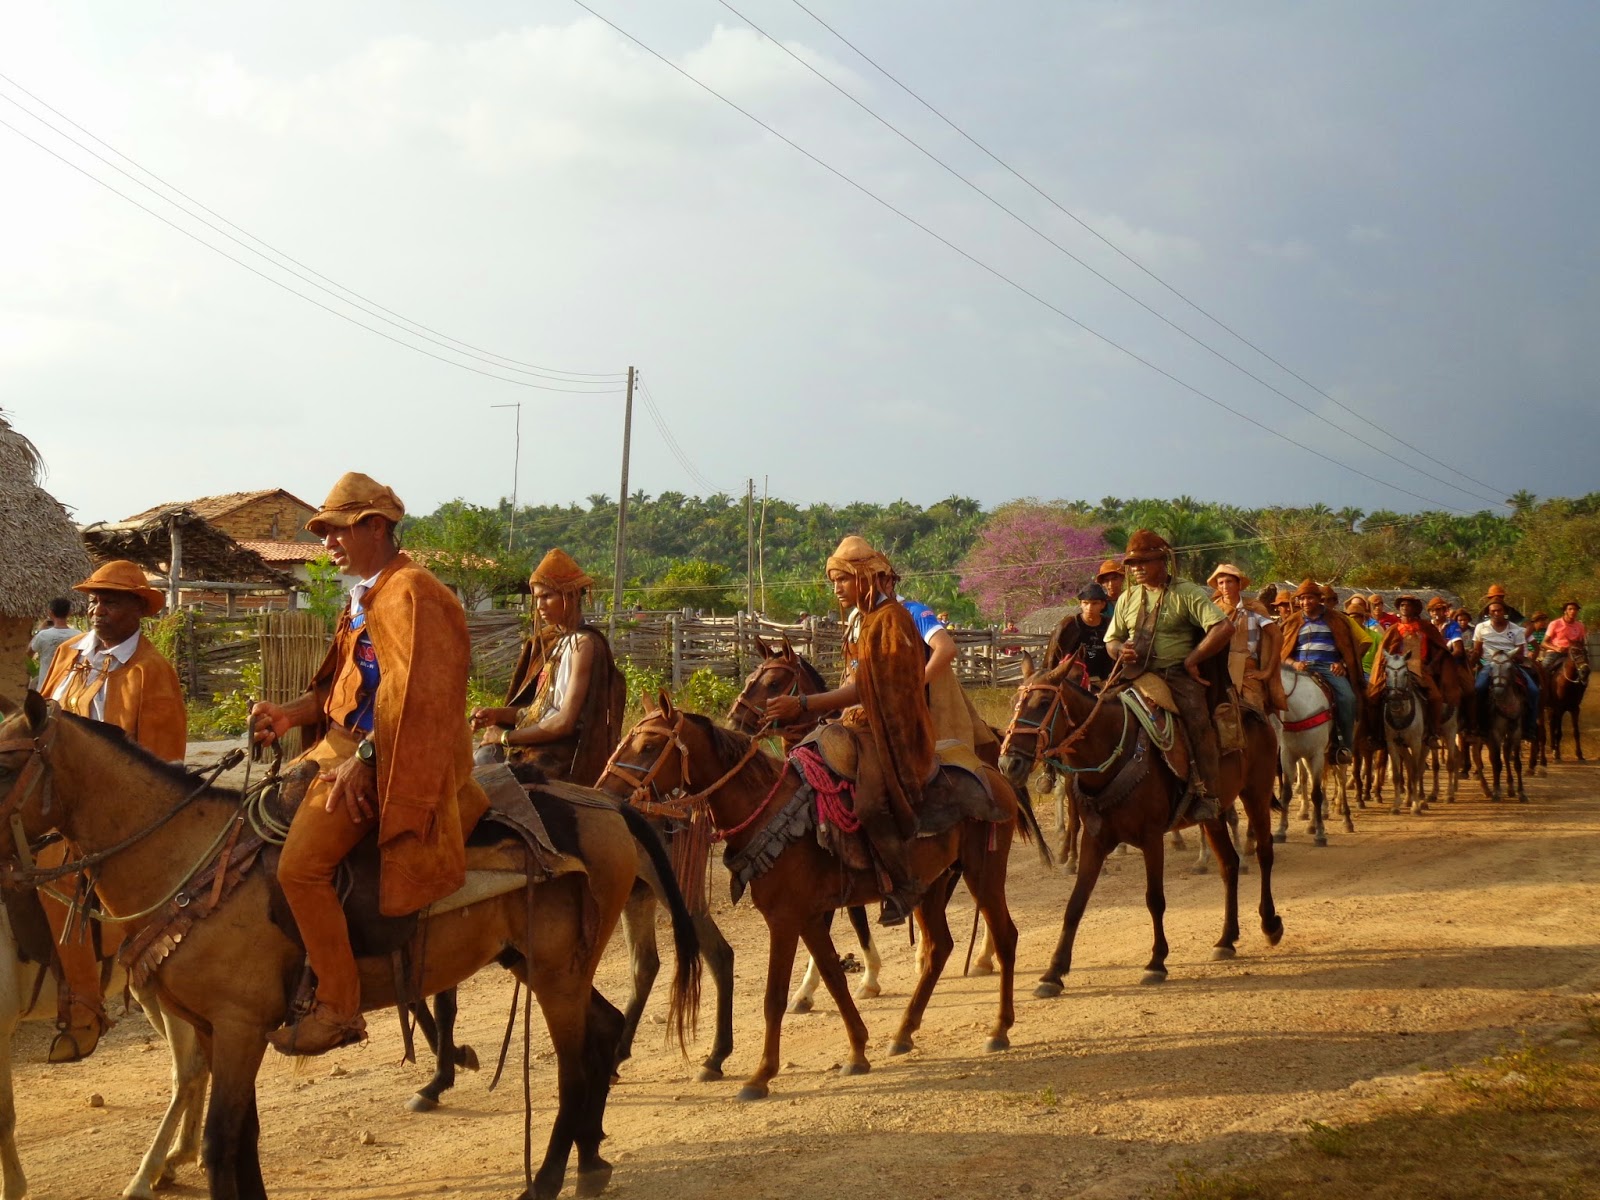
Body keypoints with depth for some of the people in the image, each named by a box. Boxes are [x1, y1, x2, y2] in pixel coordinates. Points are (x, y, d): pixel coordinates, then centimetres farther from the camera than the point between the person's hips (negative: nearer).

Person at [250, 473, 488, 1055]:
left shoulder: (409, 593, -13)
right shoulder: (365, 598, 18)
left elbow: (409, 696, -22)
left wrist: (364, 760, -25)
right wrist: (292, 713, 3)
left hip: (391, 759, -11)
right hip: (342, 743, 11)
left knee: (300, 865, -21)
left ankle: (338, 1007, -11)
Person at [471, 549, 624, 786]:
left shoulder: (583, 643, -11)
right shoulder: (552, 639, 16)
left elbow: (564, 722, -16)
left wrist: (507, 736, -8)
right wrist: (497, 715, 1)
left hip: (562, 754, -8)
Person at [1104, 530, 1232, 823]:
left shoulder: (1187, 593, 0)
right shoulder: (1128, 598, 15)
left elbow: (1224, 628, -11)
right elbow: (1111, 639, 24)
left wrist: (1192, 660, -12)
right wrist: (1120, 650, -1)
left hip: (1177, 675, -5)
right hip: (1136, 674, 5)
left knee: (1198, 719, -27)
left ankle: (1206, 795, -21)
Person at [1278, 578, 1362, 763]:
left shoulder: (1336, 620, 14)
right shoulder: (1293, 623, 16)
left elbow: (1348, 648, 14)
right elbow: (1284, 652, 13)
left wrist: (1342, 665, -6)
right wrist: (1294, 664, -8)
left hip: (1330, 668, -1)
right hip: (1301, 667, 1)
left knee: (1347, 697, -27)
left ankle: (1345, 744, -17)